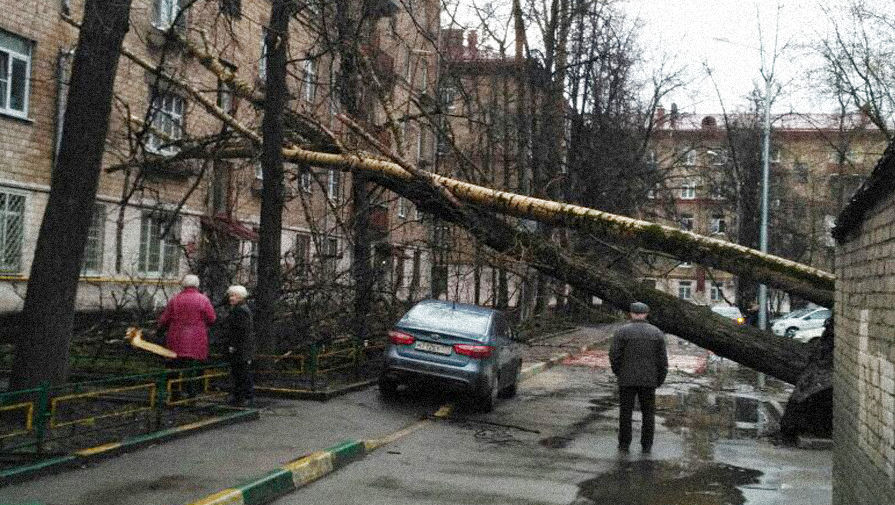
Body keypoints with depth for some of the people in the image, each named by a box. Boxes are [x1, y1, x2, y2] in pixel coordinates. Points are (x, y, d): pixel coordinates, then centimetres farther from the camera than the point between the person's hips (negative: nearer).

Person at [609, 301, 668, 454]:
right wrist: (660, 380, 9)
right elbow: (662, 359, 0)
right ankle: (646, 445, 12)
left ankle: (624, 444, 11)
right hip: (648, 380, 1)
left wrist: (618, 372, 9)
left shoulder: (621, 331, -7)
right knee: (648, 413, 12)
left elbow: (614, 355, -9)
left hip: (627, 379, -1)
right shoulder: (657, 333, 0)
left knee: (625, 412, 8)